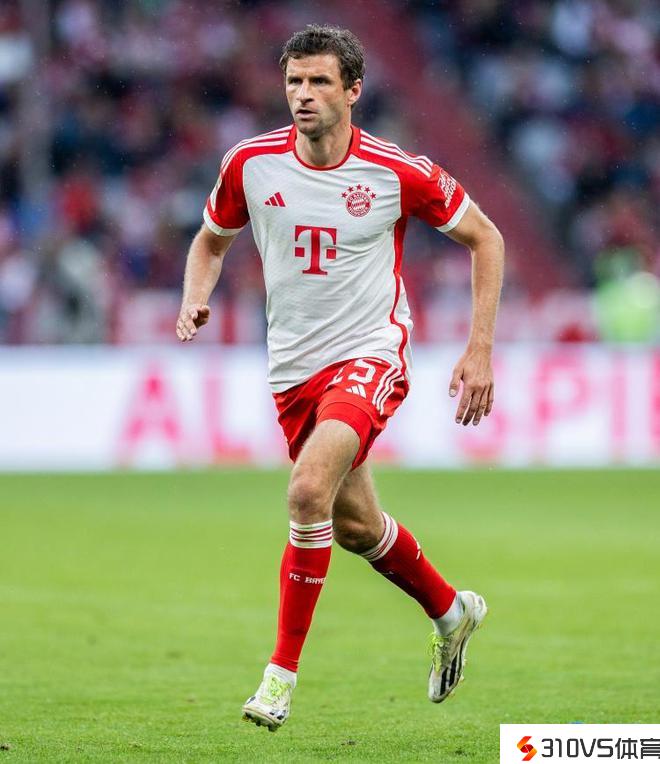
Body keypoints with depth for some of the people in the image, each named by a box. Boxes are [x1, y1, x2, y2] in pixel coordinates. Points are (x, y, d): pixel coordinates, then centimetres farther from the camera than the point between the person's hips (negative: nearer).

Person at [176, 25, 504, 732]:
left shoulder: (399, 173, -12)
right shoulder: (251, 164, -4)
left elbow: (484, 238, 1)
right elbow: (211, 240, 14)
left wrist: (480, 348, -5)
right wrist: (195, 301, -8)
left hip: (371, 357, -5)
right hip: (292, 369, 5)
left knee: (309, 491, -28)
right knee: (356, 526, 16)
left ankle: (282, 673, -19)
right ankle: (450, 612, 45)